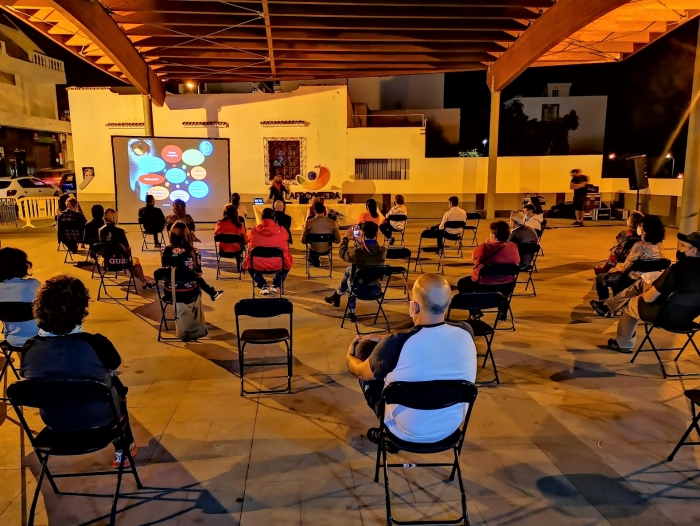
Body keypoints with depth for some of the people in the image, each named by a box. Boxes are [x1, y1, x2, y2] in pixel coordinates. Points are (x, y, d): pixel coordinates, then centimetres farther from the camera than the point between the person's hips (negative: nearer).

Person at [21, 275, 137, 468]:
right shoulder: (96, 344, -29)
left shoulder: (29, 348, -20)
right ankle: (123, 451, 42)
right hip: (99, 420, -3)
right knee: (115, 382, 28)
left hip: (54, 421, 3)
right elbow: (115, 366, -7)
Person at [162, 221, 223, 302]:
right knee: (197, 278, 30)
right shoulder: (194, 252, -18)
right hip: (189, 294, -2)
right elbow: (199, 274, -7)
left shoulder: (166, 251, -12)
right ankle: (213, 293, 48)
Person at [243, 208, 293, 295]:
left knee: (248, 263, 33)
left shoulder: (254, 230, 0)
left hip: (258, 265, 0)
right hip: (278, 265, 0)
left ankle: (263, 286, 18)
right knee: (287, 262, 32)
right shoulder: (282, 230, -2)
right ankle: (276, 285, 22)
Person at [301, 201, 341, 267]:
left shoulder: (308, 223, -17)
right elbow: (338, 240, -7)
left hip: (314, 250, -1)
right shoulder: (332, 222, -14)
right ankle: (317, 259, 56)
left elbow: (303, 241, -10)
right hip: (327, 250, 1)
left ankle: (315, 261, 52)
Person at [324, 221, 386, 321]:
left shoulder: (357, 252, -26)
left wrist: (346, 238, 11)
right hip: (375, 289, 4)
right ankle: (337, 296, 45)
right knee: (349, 270, 27)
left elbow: (342, 254, -3)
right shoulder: (383, 250, -14)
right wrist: (359, 241, 18)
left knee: (349, 279, 32)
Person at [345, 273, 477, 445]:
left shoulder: (396, 344, -30)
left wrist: (349, 357, 14)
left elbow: (360, 371, -8)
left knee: (367, 374, 16)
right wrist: (384, 342, 12)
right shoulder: (466, 333, -17)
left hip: (407, 433, -4)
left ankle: (387, 433, 30)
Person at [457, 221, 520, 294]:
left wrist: (485, 243, 6)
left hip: (484, 286, -6)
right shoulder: (513, 247, -12)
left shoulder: (486, 248, -26)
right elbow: (517, 262, 8)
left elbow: (474, 255, -5)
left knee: (461, 283, 25)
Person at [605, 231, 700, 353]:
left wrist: (646, 292, 3)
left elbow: (649, 298, -18)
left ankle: (623, 344, 36)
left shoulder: (677, 269, -27)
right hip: (688, 316, 7)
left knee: (629, 304, 19)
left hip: (668, 316, -7)